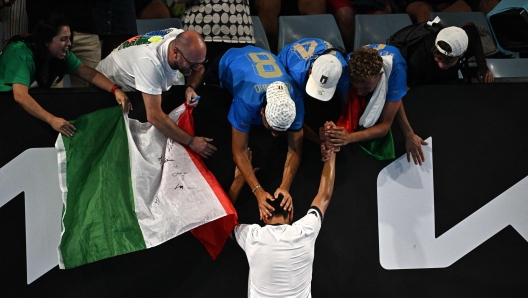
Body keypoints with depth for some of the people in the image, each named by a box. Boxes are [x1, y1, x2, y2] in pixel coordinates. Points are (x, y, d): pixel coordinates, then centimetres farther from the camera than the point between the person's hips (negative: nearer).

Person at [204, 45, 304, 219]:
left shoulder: (295, 101, -39)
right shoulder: (247, 102, -49)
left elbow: (295, 150, -33)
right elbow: (238, 152, -42)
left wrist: (285, 187, -47)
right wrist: (259, 192, -50)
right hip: (227, 64, -3)